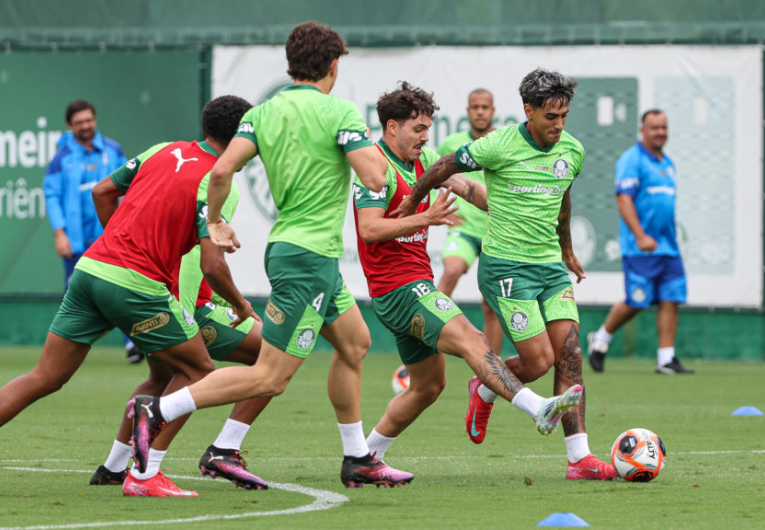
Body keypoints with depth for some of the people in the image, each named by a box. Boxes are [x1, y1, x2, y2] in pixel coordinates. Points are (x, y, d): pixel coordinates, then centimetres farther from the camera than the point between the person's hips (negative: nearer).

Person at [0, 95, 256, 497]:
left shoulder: (163, 151, 14)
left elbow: (103, 191, 21)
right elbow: (212, 265, -14)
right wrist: (239, 303, 5)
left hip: (90, 268, 7)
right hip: (138, 285, -6)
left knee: (44, 379, 11)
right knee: (198, 370, 11)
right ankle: (143, 475, 3)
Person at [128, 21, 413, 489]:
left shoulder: (264, 113, 5)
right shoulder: (340, 113, -13)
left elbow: (222, 170, -5)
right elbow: (375, 178, -19)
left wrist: (214, 222, 10)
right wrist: (371, 147, 2)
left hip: (289, 247, 9)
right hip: (310, 257, -9)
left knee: (355, 342, 21)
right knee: (269, 377, -8)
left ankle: (358, 460, 26)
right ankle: (158, 410, -14)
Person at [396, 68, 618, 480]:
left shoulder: (571, 151, 5)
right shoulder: (500, 146, -14)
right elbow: (442, 169, -1)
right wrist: (412, 204, 11)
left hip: (550, 265, 6)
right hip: (505, 267, -6)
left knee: (569, 355, -6)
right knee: (539, 361, -11)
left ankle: (579, 458, -7)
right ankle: (484, 392, 22)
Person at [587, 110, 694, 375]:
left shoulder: (668, 163, 18)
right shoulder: (631, 160, -7)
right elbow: (624, 199, -15)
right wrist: (641, 236, -23)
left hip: (668, 246, 7)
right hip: (640, 249, -7)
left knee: (671, 300, -2)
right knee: (636, 302, -7)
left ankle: (666, 358, -2)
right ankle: (600, 339, 15)